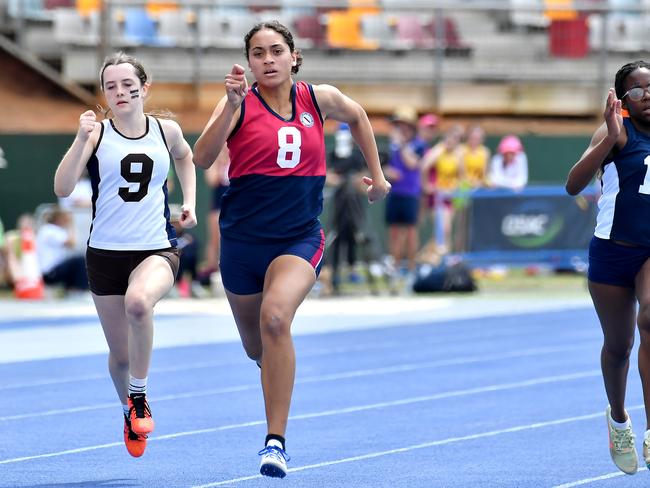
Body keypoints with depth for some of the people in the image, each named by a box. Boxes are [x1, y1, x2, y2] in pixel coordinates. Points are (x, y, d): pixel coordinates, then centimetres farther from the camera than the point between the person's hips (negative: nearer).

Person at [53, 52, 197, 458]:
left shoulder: (166, 131, 2)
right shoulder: (97, 134, -5)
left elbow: (185, 156, 27)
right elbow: (63, 188, -17)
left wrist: (190, 200, 14)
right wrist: (81, 140, -28)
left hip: (157, 250, -1)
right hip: (106, 253, 1)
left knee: (139, 302, -35)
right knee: (120, 355, 8)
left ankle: (139, 398, -16)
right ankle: (130, 412, 40)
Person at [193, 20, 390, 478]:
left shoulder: (319, 98, 0)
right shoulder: (240, 103, -7)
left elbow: (357, 115, 23)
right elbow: (202, 158, -23)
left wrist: (377, 173, 22)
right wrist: (232, 105, -33)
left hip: (300, 238, -1)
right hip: (243, 239, 1)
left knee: (275, 317, -29)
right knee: (257, 348, 15)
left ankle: (276, 441, -28)